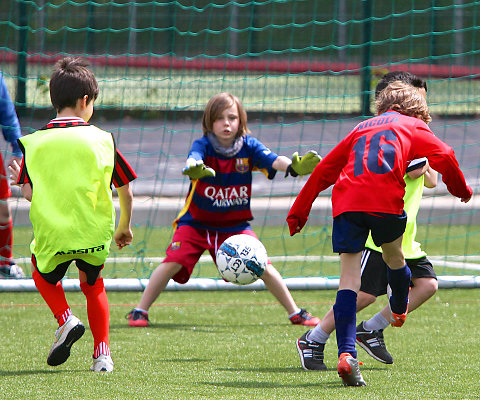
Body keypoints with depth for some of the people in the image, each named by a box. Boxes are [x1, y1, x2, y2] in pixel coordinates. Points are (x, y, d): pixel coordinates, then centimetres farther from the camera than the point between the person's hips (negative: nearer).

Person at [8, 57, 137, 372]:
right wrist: (125, 227, 20)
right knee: (93, 286, 26)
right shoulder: (101, 139, -2)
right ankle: (103, 353, 16)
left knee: (43, 274, 30)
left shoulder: (34, 143, -2)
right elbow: (126, 191, 3)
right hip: (96, 234, 1)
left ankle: (66, 318, 3)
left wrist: (19, 180, 21)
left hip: (52, 235, -1)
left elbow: (30, 193, -3)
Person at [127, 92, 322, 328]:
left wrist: (293, 166, -52)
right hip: (196, 222, -1)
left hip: (235, 224, 1)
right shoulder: (203, 145, -17)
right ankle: (140, 311, -4)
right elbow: (193, 158, -41)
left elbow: (273, 160, -28)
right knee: (173, 262, -19)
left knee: (262, 266, -10)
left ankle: (295, 313, 6)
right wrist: (194, 168, -67)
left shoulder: (249, 147, -11)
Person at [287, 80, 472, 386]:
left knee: (349, 278, -1)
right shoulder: (413, 126, 22)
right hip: (386, 200, -2)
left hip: (347, 201, 3)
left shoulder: (361, 128, 32)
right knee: (394, 257, 27)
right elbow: (444, 157, 9)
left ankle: (346, 354, -15)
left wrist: (299, 211, 31)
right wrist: (461, 189, 27)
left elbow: (325, 168, 29)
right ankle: (399, 311, 52)